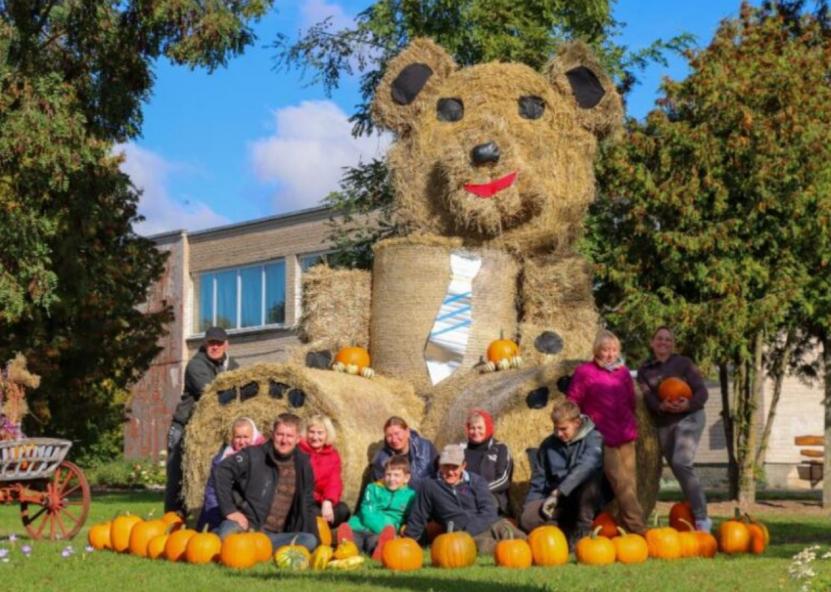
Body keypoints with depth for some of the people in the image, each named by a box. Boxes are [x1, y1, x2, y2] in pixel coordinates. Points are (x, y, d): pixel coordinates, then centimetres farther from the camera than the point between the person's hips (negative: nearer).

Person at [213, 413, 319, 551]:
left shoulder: (302, 464, 10)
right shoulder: (254, 455, -2)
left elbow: (307, 504, 16)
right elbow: (223, 470, -7)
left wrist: (316, 538, 7)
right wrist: (229, 509, -14)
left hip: (274, 535, 5)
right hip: (246, 528, -5)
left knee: (310, 541, -27)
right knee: (228, 532, -41)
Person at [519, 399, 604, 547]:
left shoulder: (593, 439, -7)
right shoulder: (548, 445, 8)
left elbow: (585, 467, -27)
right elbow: (538, 483, 12)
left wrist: (558, 492, -34)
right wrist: (530, 506, -4)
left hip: (584, 502, -3)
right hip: (557, 502, 3)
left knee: (589, 479, -36)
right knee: (528, 519, -28)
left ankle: (582, 530, -19)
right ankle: (567, 531, -2)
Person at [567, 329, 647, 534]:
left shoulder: (623, 372, 12)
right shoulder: (585, 372, -2)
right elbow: (572, 404, 0)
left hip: (626, 438, 5)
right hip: (603, 439, -5)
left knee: (629, 483, 4)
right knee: (621, 485, -11)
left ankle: (628, 526, 10)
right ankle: (637, 528, -10)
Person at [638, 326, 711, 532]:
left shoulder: (683, 363, 0)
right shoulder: (644, 370, 8)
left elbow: (702, 391, -5)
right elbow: (646, 397, -6)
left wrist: (688, 404, -24)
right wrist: (661, 406, -27)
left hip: (689, 418, -5)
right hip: (663, 424, 5)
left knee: (681, 463, -23)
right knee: (678, 470, 5)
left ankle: (701, 518, -21)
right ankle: (694, 515, 15)